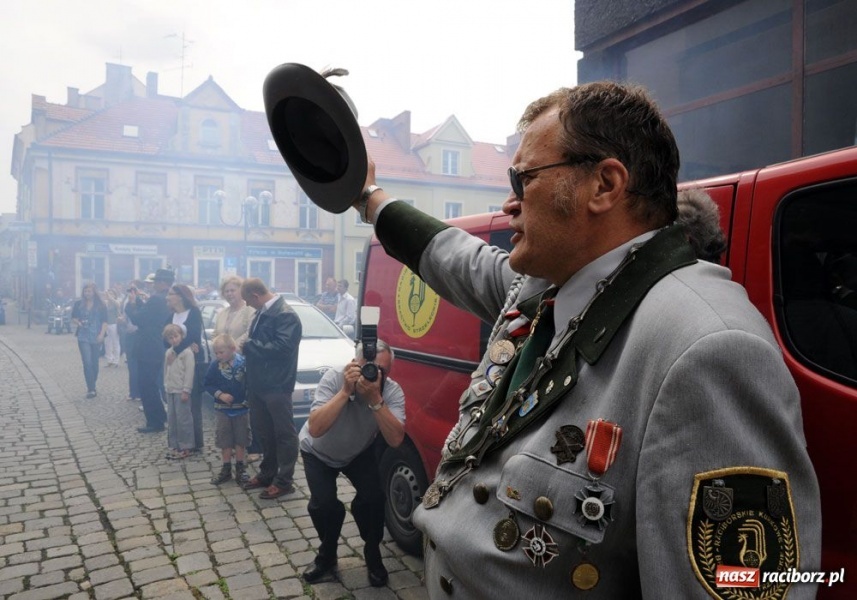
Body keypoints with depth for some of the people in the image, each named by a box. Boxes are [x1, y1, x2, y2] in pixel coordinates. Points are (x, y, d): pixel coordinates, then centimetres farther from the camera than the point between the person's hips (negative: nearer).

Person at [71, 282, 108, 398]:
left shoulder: (100, 305, 2)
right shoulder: (78, 304, 5)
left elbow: (104, 321, -1)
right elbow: (73, 319, 11)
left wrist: (102, 334, -12)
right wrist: (77, 322, -12)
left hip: (96, 337, 0)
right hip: (83, 337, 0)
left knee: (94, 362, 8)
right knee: (87, 362, -11)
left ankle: (92, 387, 22)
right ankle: (91, 389, -10)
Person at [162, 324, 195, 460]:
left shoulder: (187, 352, -12)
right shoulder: (168, 353, 11)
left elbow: (189, 372, -15)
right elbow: (166, 371, 18)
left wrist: (186, 391, -16)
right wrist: (166, 386, 13)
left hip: (181, 391, -7)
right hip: (170, 391, 7)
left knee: (183, 419, -3)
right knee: (171, 419, 12)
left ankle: (185, 447, 5)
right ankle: (174, 445, 22)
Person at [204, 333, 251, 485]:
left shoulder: (243, 362, -14)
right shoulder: (215, 365, -7)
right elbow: (208, 384, -1)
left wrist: (249, 398, -17)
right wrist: (219, 394, -15)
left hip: (241, 408, -2)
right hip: (222, 409, 2)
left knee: (240, 439, 10)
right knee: (224, 440, 9)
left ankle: (240, 467, 23)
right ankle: (226, 469, 22)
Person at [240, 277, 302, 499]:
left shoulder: (286, 315, -15)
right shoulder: (262, 313, 14)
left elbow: (282, 347, -24)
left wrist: (250, 345, -16)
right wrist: (248, 346, 3)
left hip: (277, 385, -9)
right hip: (259, 383, 9)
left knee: (283, 433, 1)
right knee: (265, 431, 18)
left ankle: (284, 481, 9)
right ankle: (267, 473, 31)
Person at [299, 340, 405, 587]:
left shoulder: (393, 391, -28)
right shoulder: (334, 378, -34)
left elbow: (395, 440, -40)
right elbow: (315, 429, -44)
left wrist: (375, 399, -47)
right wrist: (345, 391, -50)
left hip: (360, 452, 2)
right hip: (319, 453, -1)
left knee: (372, 497, -17)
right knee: (324, 504, -18)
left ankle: (373, 554, 12)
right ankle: (327, 555, 14)